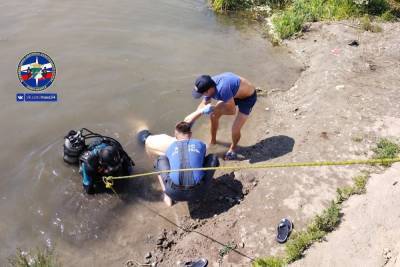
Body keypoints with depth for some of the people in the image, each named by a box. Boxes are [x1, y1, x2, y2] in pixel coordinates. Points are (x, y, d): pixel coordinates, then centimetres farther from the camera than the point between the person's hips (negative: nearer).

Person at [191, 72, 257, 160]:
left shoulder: (222, 89, -44)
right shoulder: (209, 86, -19)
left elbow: (232, 111, -30)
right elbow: (204, 104, 0)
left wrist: (213, 109, -22)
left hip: (248, 97, -7)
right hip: (234, 94, 7)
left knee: (235, 129, -12)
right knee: (213, 116, 7)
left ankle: (233, 148, 22)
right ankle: (213, 141, 33)